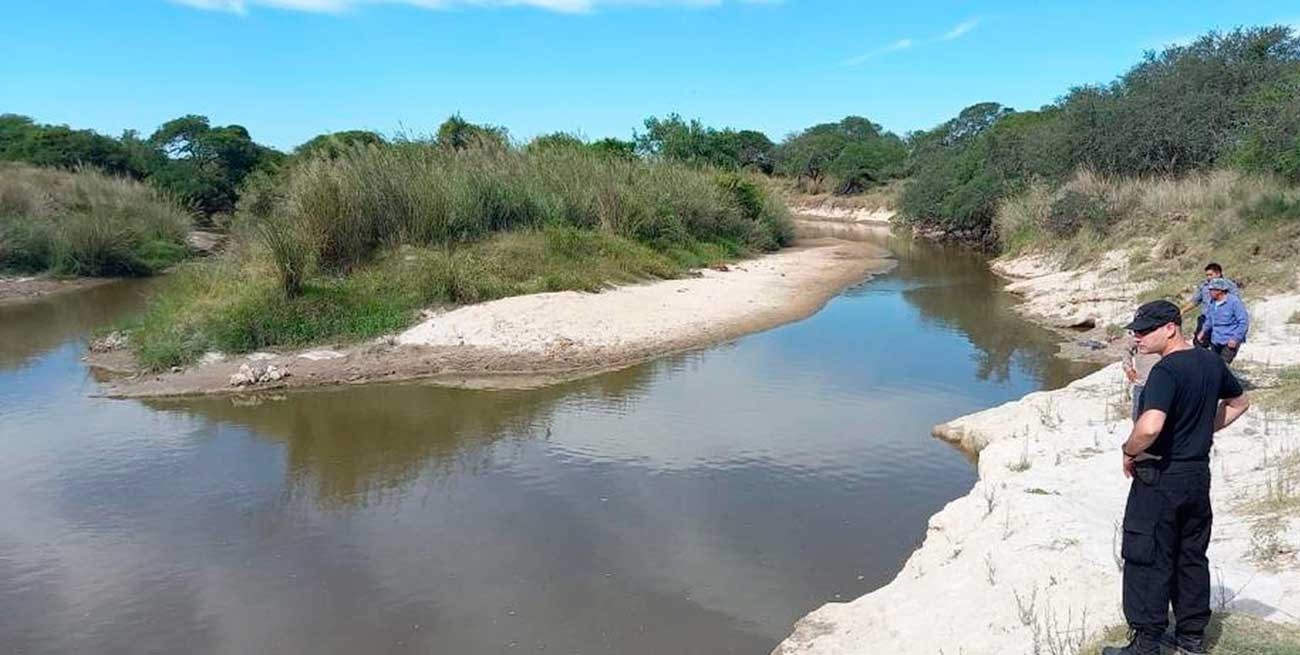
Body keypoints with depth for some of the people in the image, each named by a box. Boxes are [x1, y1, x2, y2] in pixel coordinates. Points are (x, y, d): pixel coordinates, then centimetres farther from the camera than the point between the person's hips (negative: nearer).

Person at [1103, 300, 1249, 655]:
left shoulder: (1166, 371, -22)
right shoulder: (1212, 362, 4)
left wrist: (1129, 452, -17)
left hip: (1160, 478, -8)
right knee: (1192, 556, 18)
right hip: (1199, 475, 8)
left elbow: (1150, 427, -35)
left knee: (1148, 560, 2)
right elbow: (1239, 403, 21)